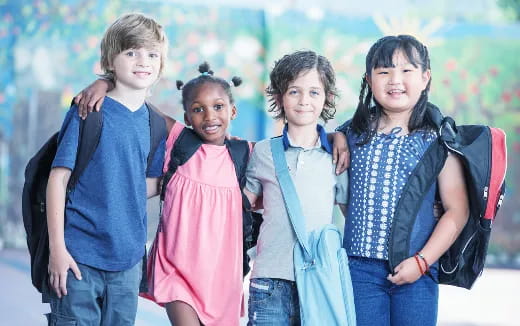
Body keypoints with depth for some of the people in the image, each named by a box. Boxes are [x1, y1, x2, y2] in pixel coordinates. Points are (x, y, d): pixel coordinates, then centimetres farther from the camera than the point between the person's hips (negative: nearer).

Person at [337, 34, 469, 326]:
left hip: (415, 271, -2)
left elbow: (457, 210, -4)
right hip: (360, 268, 2)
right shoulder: (354, 134, 7)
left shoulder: (437, 140, -1)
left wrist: (421, 261, -11)